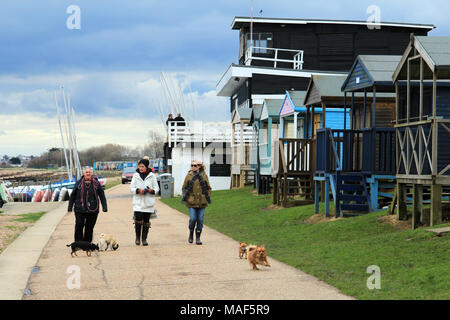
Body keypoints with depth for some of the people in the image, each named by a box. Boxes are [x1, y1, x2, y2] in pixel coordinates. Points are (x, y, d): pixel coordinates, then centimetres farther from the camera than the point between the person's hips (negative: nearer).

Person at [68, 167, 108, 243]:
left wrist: (104, 207, 4)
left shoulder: (96, 183, 6)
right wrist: (70, 207, 5)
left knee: (89, 228, 6)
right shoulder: (79, 183, 5)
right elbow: (72, 196, 9)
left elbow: (102, 196, 9)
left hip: (92, 210, 1)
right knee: (79, 226, -8)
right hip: (80, 210, -1)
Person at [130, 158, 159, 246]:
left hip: (148, 202, 1)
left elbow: (156, 188, 6)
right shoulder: (135, 176, 4)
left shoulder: (151, 176, 3)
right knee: (138, 220, -11)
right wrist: (138, 190, -17)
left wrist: (152, 190, -16)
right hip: (138, 202, -1)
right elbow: (131, 188, 3)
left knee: (146, 222, 4)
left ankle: (144, 239, 16)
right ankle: (137, 237, 8)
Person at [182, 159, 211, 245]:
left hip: (202, 202, 1)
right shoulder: (189, 175, 2)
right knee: (193, 218, -9)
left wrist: (208, 197, 5)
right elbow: (184, 187, 10)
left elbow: (208, 188, 14)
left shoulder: (204, 175, 5)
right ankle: (191, 234, 16)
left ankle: (198, 238, 12)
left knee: (200, 219, 1)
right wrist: (184, 196, 0)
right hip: (192, 201, -1)